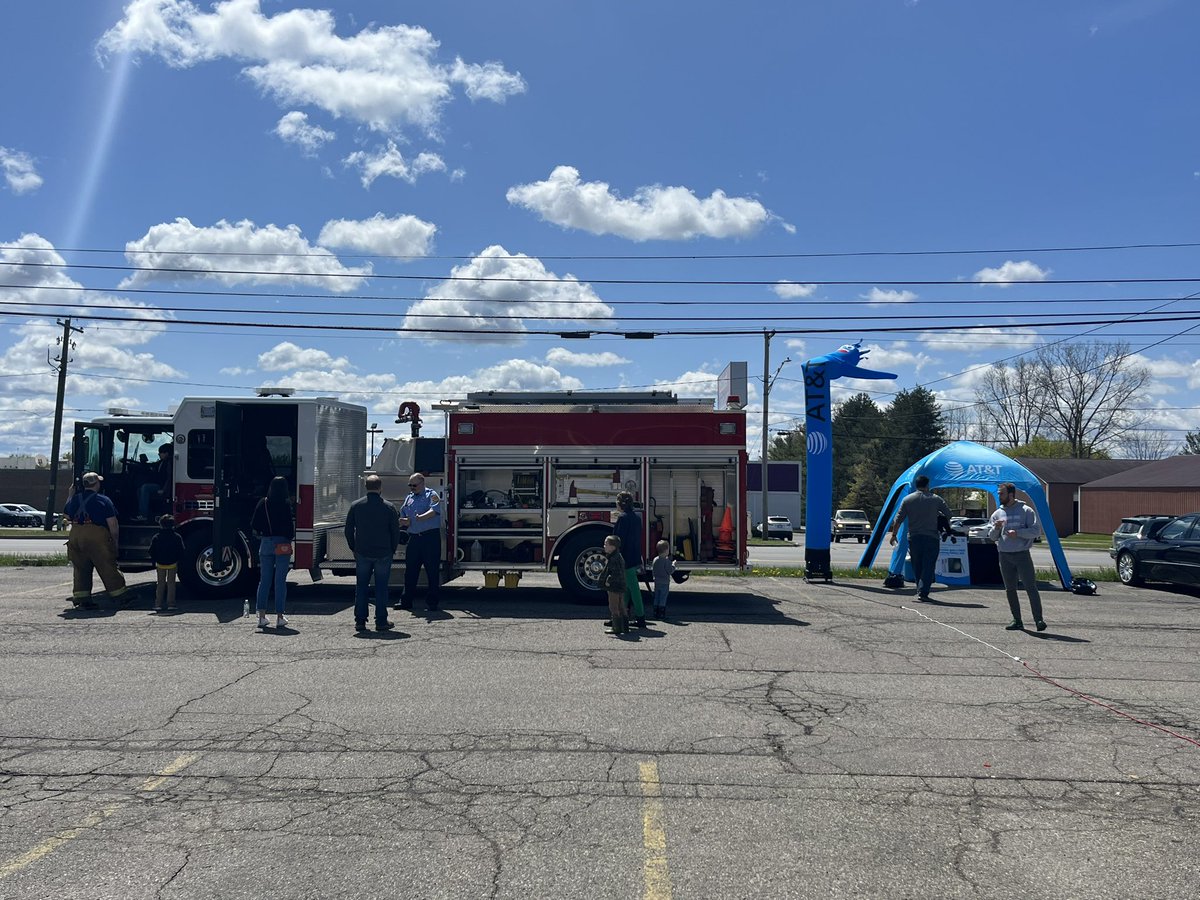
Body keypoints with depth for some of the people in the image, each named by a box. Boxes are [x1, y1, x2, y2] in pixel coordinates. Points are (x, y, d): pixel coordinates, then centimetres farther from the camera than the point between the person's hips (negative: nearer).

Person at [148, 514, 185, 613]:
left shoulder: (156, 538, -3)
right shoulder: (177, 537, -6)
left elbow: (152, 552, 0)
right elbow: (181, 552, -4)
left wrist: (154, 562, 10)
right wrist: (178, 561, 9)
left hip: (160, 564, 1)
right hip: (172, 564, -1)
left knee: (160, 584, 10)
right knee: (171, 583, 6)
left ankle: (158, 604, 6)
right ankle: (171, 604, 3)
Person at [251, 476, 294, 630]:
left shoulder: (263, 503, 2)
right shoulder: (286, 505, -11)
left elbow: (254, 525, 2)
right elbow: (290, 525, -15)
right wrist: (290, 537, 3)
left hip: (265, 543, 4)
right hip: (282, 545, -4)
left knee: (264, 581, 10)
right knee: (280, 581, 1)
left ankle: (262, 617, 9)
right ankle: (279, 617, 4)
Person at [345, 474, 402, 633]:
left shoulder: (355, 506, 0)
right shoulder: (389, 507, -5)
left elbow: (348, 530, 5)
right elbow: (395, 532, -1)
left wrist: (354, 549, 15)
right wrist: (392, 550, 11)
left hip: (362, 554, 2)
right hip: (383, 554, -1)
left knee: (361, 587, 10)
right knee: (381, 588, 5)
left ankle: (360, 621, 10)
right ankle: (381, 622, 6)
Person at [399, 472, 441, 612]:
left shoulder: (431, 495, -1)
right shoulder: (408, 498, 17)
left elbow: (434, 510, -19)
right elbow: (403, 519, 21)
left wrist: (421, 517, -33)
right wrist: (403, 521, -2)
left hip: (430, 537, -5)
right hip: (414, 538, 5)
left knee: (432, 570, 0)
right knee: (410, 570, 7)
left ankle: (432, 602, 7)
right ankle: (406, 602, 15)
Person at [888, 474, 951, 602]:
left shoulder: (907, 500, 3)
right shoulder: (936, 499, 0)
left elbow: (898, 520, 2)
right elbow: (948, 514, 6)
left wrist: (893, 535, 10)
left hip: (914, 538, 2)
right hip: (931, 538, -2)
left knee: (917, 567, 12)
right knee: (928, 566, -3)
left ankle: (920, 591, 18)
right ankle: (922, 593, -14)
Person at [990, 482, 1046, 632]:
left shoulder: (1026, 511, 0)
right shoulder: (997, 514, 11)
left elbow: (1036, 530, -7)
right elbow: (993, 537, 11)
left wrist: (1017, 532, -18)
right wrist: (996, 528, -10)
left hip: (1022, 554, -4)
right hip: (1005, 556, 4)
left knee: (1031, 587, -8)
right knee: (1010, 589, 7)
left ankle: (1039, 620, -6)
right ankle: (1017, 621, 15)